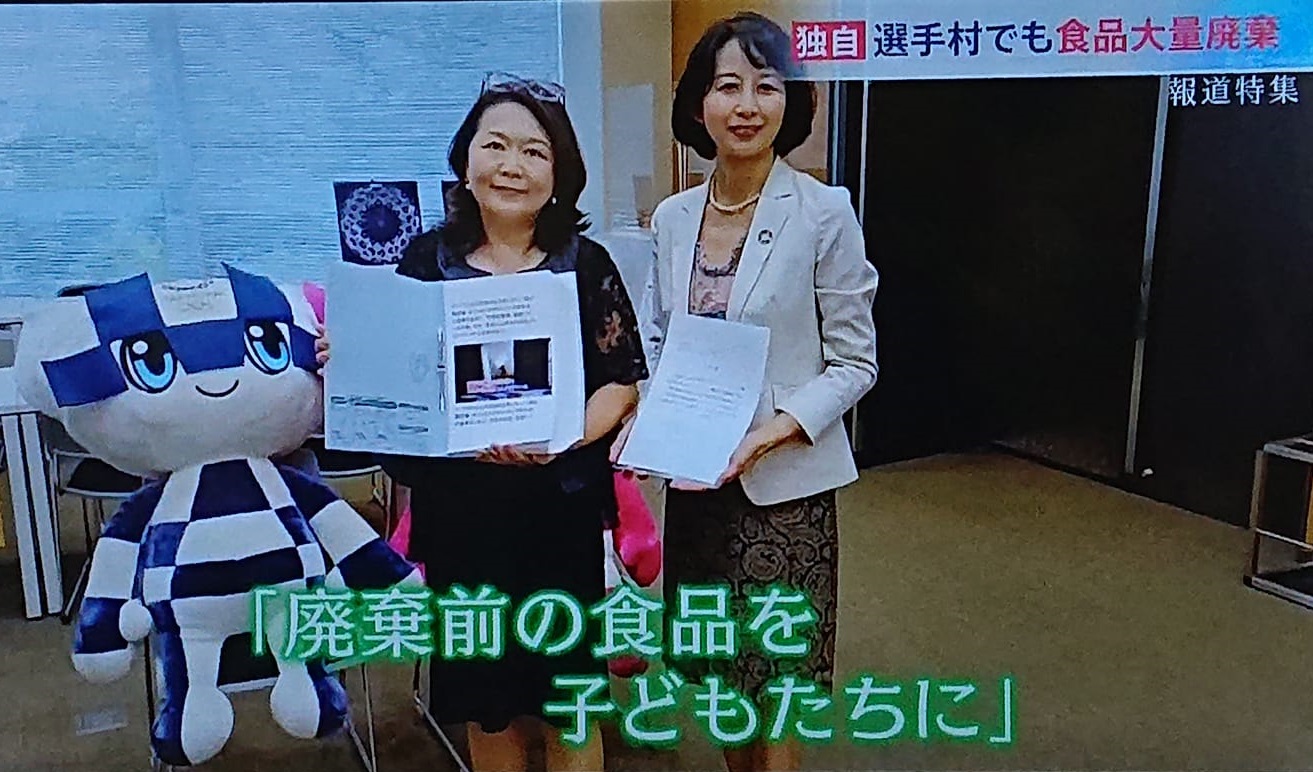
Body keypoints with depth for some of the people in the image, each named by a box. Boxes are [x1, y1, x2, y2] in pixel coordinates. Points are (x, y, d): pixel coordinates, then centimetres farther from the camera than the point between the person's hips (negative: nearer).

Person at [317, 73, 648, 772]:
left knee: (565, 704, 11)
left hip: (558, 507, -1)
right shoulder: (426, 259, 2)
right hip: (457, 506, 2)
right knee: (482, 701, 16)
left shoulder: (586, 265, -2)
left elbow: (622, 383, -4)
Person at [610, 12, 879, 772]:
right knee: (717, 667, 19)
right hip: (693, 475, 5)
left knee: (774, 675, 8)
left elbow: (855, 362, -9)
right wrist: (643, 418, -7)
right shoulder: (673, 217, 2)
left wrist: (776, 430, -23)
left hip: (785, 480, -4)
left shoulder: (824, 212, -12)